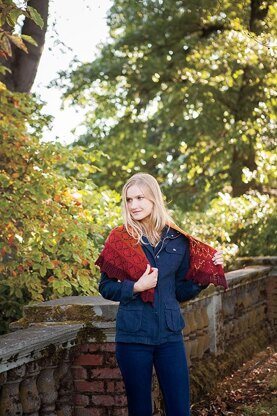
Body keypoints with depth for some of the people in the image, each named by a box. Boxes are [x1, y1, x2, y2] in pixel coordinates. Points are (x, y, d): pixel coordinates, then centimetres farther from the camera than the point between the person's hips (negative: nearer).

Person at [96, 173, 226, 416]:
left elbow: (181, 291, 10)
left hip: (170, 334, 2)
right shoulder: (119, 240, -2)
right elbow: (106, 288, 0)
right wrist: (136, 287, -15)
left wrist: (207, 272, -3)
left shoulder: (177, 241, 4)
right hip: (133, 335, -2)